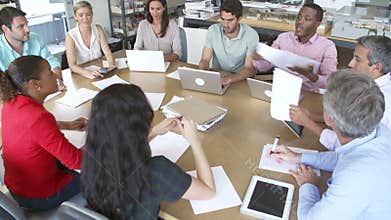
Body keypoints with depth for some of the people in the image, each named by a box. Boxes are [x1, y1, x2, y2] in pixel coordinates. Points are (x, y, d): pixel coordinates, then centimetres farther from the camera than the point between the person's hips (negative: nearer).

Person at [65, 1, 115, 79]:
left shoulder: (98, 29, 1)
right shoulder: (70, 36, -11)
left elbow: (107, 52, -6)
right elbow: (72, 65, -19)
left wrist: (111, 65, -28)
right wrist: (88, 73, -39)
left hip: (100, 71, 3)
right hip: (81, 75, -3)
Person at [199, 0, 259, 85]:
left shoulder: (251, 35, -16)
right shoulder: (213, 30, -8)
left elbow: (250, 69, -19)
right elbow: (205, 60, -6)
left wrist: (230, 79, -37)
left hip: (240, 78, -2)